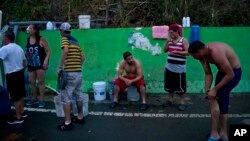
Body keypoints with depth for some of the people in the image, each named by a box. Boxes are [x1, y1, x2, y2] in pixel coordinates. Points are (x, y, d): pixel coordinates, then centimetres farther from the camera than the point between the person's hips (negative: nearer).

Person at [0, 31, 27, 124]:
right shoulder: (19, 48, 13)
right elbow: (24, 62, 16)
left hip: (12, 75, -9)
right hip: (20, 73, 9)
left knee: (16, 97, 0)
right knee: (20, 95, 19)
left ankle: (18, 117, 9)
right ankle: (21, 112, 32)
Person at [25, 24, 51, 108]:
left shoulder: (41, 39, -10)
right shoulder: (28, 40, 8)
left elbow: (48, 51, -11)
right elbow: (27, 52, 16)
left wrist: (46, 60, -22)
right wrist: (25, 60, 10)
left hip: (40, 64, -6)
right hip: (31, 64, 6)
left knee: (41, 81, -2)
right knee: (31, 82, 10)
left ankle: (41, 100, 7)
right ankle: (35, 99, 26)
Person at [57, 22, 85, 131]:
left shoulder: (65, 39, -3)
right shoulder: (76, 41, 18)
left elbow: (65, 51, -24)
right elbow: (82, 58, 20)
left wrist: (60, 67, -18)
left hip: (69, 73, -8)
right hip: (79, 73, 8)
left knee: (65, 97, -2)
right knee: (78, 95, 18)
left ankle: (67, 123, 1)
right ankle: (80, 117, 29)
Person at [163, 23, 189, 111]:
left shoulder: (183, 41, -8)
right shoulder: (170, 40, 9)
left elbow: (188, 52, -14)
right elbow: (165, 50, 9)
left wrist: (177, 52, -24)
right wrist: (167, 42, -4)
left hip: (179, 68, -6)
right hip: (169, 67, 6)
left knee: (180, 86, 0)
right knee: (169, 85, 16)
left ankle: (182, 103, 10)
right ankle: (170, 100, 30)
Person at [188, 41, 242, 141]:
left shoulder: (216, 52, -35)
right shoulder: (202, 55, -9)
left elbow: (230, 75, -30)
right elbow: (208, 74, -3)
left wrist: (215, 89, -26)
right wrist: (207, 90, -13)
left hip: (234, 72, -8)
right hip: (222, 71, 8)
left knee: (213, 99, -13)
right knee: (221, 103, 12)